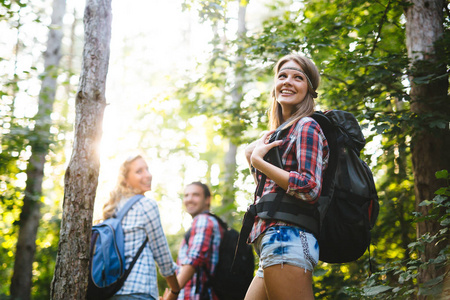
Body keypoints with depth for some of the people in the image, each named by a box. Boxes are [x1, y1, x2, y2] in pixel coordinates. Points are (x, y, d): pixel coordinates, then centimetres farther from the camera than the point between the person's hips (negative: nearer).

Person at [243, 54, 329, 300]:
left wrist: (259, 161, -9)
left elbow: (309, 189, -17)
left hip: (287, 240, -10)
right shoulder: (284, 132, 23)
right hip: (274, 246, 10)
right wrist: (251, 158, 17)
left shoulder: (306, 127, -3)